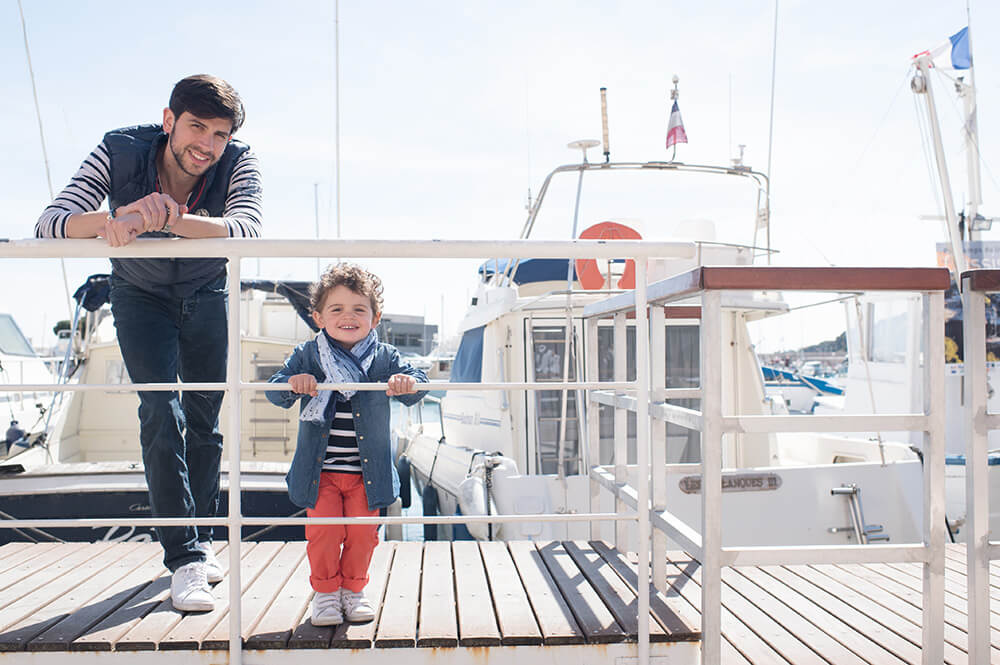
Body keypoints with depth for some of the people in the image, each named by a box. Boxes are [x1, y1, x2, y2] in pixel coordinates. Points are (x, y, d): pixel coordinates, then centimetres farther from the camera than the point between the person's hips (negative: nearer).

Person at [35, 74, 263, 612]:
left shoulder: (238, 164, -26)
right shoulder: (120, 152, -27)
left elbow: (245, 229, -45)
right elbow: (50, 223, -34)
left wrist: (170, 219, -61)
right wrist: (111, 220, -56)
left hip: (207, 296, 2)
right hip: (140, 296, -1)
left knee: (205, 420, 5)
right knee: (162, 413, -16)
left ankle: (200, 538, 23)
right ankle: (184, 558, -12)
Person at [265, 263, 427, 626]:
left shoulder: (384, 357, 0)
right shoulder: (307, 356, 0)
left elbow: (416, 387, -7)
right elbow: (274, 390, -5)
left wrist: (408, 383, -30)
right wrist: (293, 383, -28)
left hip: (367, 471, 1)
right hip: (320, 471, 0)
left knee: (362, 531, 4)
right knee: (323, 531, -3)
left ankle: (353, 589, 27)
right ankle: (325, 591, 20)